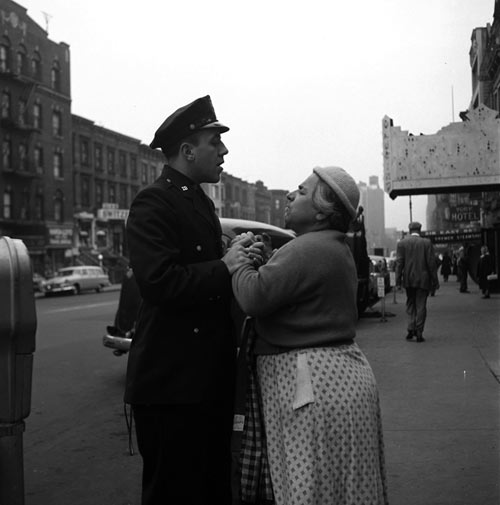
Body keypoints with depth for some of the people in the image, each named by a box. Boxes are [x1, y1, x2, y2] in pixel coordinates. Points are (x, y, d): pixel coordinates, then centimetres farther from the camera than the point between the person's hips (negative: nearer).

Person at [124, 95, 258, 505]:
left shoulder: (203, 203, 17)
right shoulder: (152, 204, -13)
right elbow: (159, 282, -26)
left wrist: (240, 260, 6)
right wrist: (224, 268, -19)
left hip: (211, 376, 9)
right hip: (172, 379, -9)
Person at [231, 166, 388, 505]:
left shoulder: (309, 249, -18)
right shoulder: (335, 248, 18)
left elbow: (255, 296, -25)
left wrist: (239, 261, -7)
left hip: (316, 386, -11)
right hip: (336, 376, 11)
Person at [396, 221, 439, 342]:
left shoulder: (402, 243, 0)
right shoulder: (426, 243, -3)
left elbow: (399, 263, -3)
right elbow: (431, 263, -3)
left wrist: (398, 280, -1)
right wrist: (434, 281, 1)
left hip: (408, 279, 1)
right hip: (423, 279, -1)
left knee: (410, 304, 15)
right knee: (421, 305, 4)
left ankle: (411, 328, 3)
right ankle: (419, 332, 3)